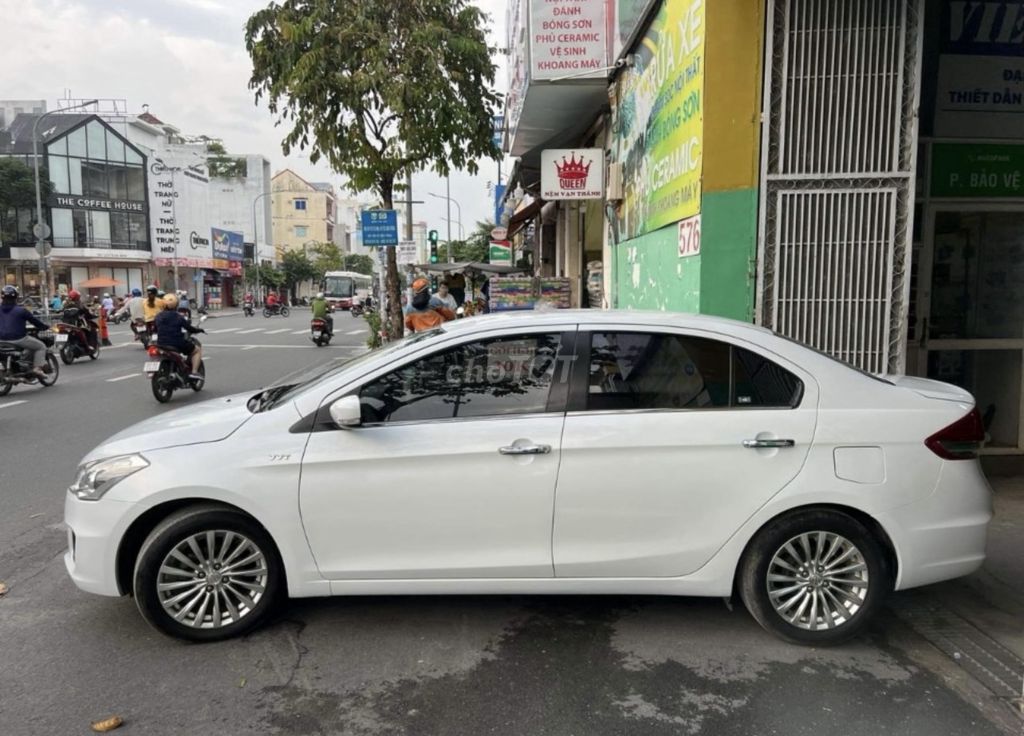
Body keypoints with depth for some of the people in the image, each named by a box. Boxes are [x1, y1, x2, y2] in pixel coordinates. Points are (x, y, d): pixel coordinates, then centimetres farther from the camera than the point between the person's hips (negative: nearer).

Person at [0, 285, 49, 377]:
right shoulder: (21, 310, -9)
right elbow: (35, 321, -1)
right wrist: (46, 326, 16)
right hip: (19, 339, -5)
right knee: (41, 346, 13)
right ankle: (37, 368, -3)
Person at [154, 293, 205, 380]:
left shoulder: (158, 317, 3)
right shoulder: (178, 317, -11)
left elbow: (155, 329, 13)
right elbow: (189, 328, -7)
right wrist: (199, 329, 12)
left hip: (161, 344, 5)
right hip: (177, 344, -5)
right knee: (197, 350, 16)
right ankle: (194, 372, -1)